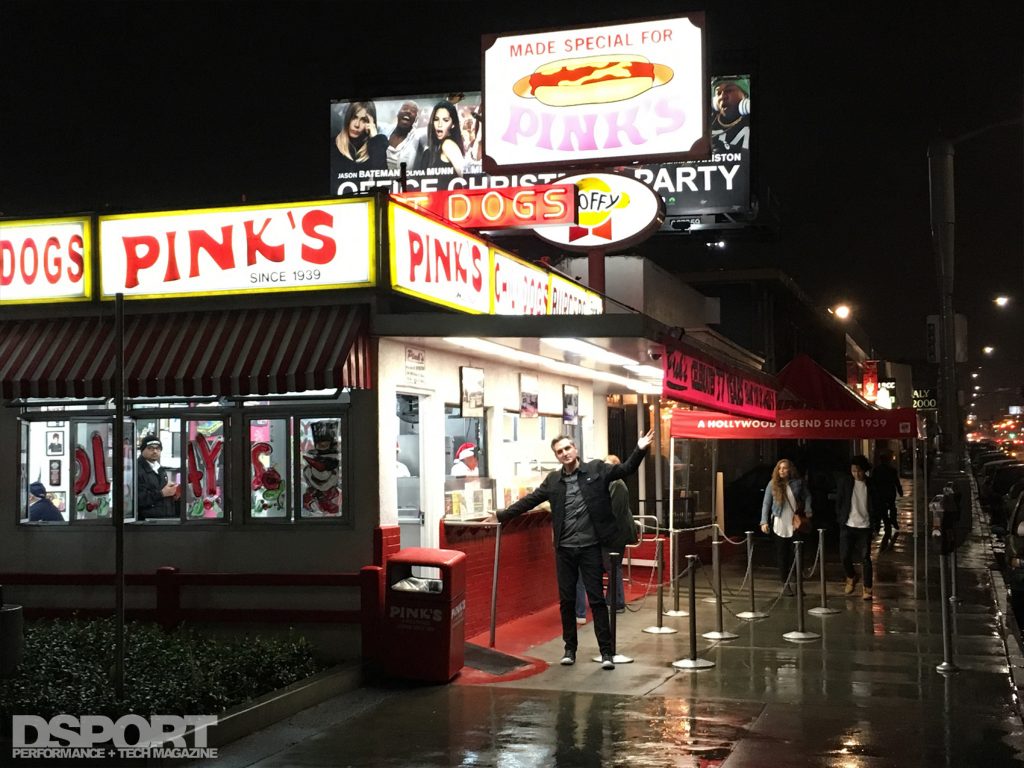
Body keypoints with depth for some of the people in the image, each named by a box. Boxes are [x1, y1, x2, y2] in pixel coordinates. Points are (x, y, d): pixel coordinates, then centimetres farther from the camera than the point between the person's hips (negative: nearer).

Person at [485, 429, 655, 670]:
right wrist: (501, 516, 12)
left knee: (597, 599, -2)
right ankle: (570, 648, 22)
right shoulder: (553, 480, 9)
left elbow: (626, 469, -4)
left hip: (590, 546, -3)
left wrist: (640, 450, -20)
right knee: (566, 600, 9)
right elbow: (529, 501, 13)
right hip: (564, 549, 3)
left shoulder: (597, 469, 1)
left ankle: (606, 652, 3)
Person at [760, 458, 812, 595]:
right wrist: (764, 521, -6)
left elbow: (807, 496, 11)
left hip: (795, 524, 0)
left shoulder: (798, 482, 0)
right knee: (782, 554, 3)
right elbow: (766, 503, 1)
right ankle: (785, 584, 9)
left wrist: (808, 511, -4)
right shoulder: (773, 484, -1)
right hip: (779, 524, 0)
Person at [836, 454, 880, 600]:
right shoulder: (844, 481, 1)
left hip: (865, 526, -1)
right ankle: (851, 577, 26)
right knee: (845, 556, -2)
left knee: (865, 558, -1)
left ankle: (867, 588, 8)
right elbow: (838, 502, 6)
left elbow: (876, 506, 7)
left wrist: (875, 525, 1)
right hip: (848, 526, 1)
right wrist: (840, 520, 0)